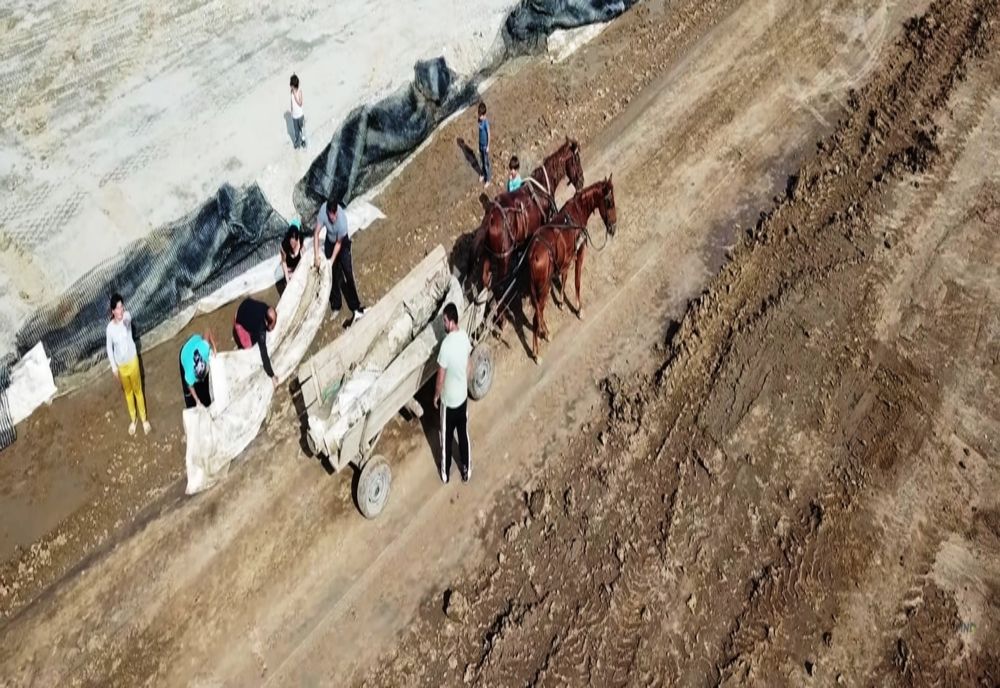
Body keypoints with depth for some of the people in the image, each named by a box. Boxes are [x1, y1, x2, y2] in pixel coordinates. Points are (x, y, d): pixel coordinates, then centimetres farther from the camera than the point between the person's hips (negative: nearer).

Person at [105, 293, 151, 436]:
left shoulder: (127, 317, -18)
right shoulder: (110, 327, -15)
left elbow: (128, 319, -45)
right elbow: (109, 347, -3)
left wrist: (125, 318, -70)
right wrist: (113, 366, -6)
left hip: (132, 360, -1)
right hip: (121, 365, 1)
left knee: (138, 390, 15)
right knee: (128, 392, 20)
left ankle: (144, 419, 33)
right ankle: (133, 420, 39)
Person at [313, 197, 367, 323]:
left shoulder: (342, 219, -39)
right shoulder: (323, 210, -32)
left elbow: (339, 243, -25)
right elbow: (316, 233, -24)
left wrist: (332, 261, -24)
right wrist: (316, 256, -28)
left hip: (343, 243, -3)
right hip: (330, 242, 3)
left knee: (348, 274, -5)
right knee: (333, 275, 9)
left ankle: (356, 308, 2)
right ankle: (336, 307, 22)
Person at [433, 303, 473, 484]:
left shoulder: (446, 345, -31)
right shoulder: (465, 336, -10)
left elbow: (441, 378, -22)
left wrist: (436, 396, -5)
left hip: (448, 399, -6)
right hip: (463, 396, 6)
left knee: (446, 437, 15)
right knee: (463, 434, 21)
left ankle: (445, 472, 33)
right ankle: (466, 469, 36)